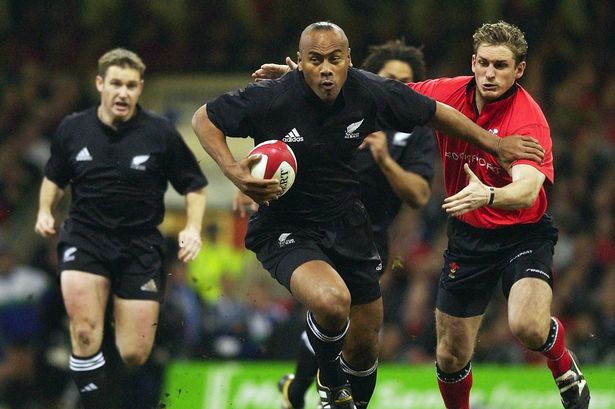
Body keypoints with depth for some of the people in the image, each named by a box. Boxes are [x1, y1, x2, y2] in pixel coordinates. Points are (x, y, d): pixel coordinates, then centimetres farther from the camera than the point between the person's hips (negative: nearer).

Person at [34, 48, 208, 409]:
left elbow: (195, 186, 5)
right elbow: (55, 178, 19)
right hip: (86, 236, 0)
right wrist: (45, 211, 1)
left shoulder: (160, 133, -7)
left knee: (135, 355, -4)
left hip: (140, 242, 0)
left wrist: (193, 227, -10)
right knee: (85, 333, -26)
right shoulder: (72, 129, 0)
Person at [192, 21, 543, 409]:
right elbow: (204, 118, -8)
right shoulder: (271, 98, -21)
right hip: (284, 228, -4)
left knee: (365, 349, 9)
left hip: (347, 224, 4)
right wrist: (235, 172, -23)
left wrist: (495, 143, 9)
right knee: (331, 300, -34)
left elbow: (435, 112, 5)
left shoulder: (371, 92, -11)